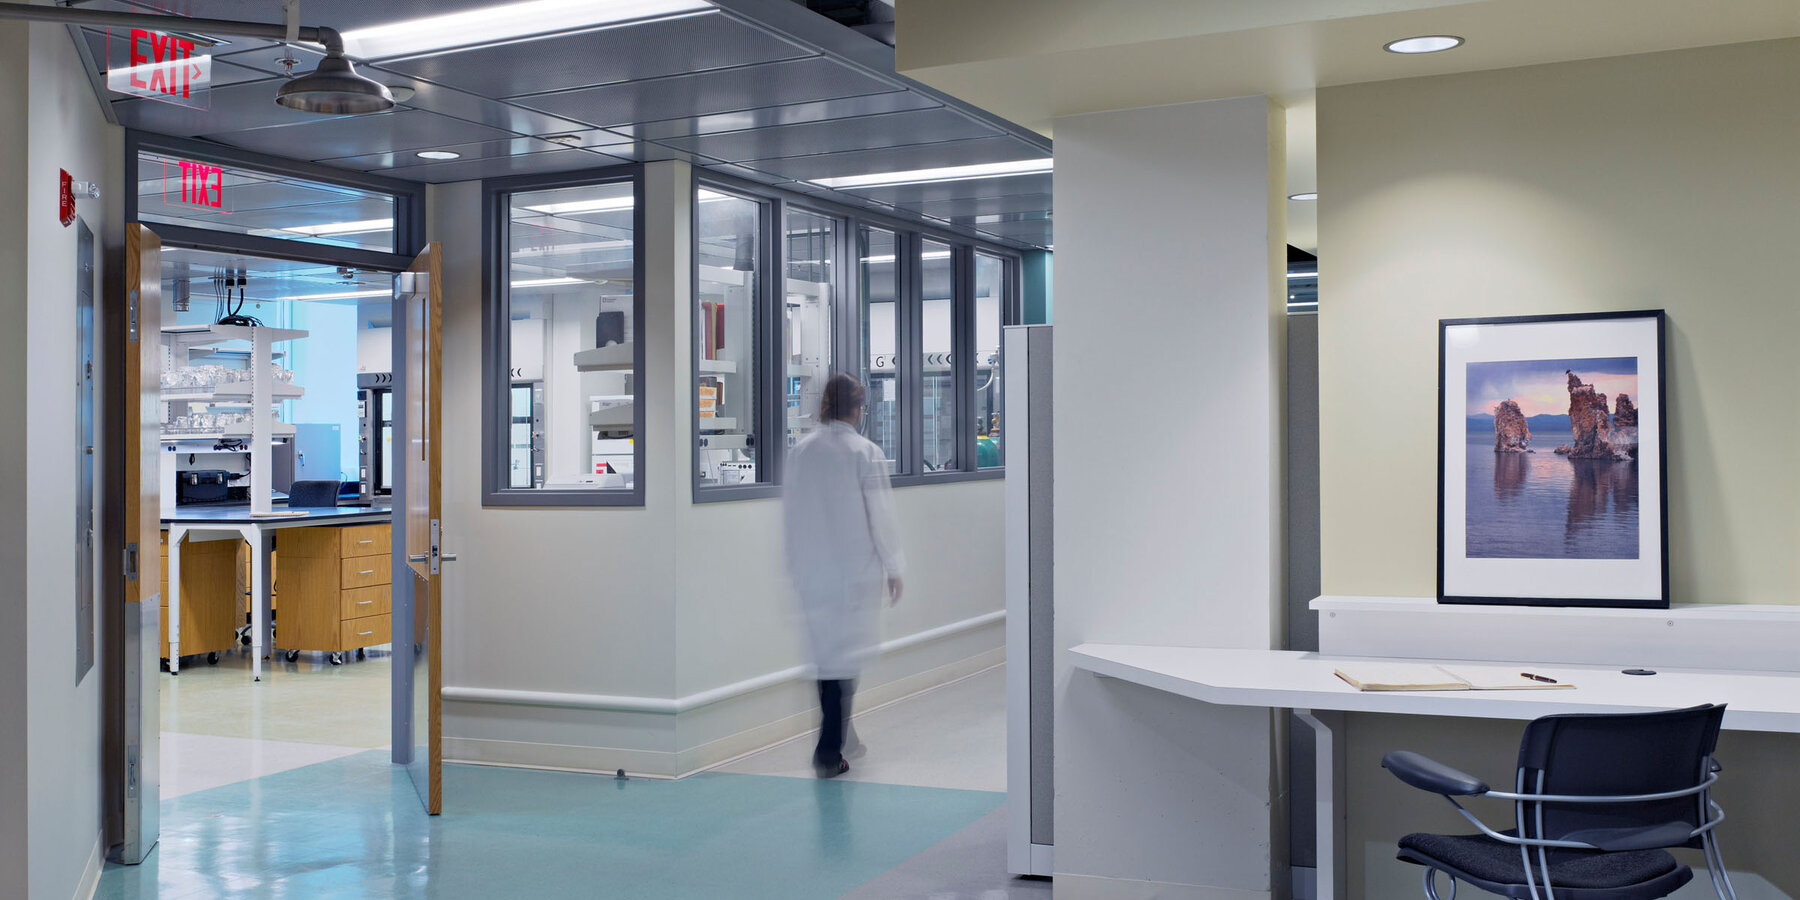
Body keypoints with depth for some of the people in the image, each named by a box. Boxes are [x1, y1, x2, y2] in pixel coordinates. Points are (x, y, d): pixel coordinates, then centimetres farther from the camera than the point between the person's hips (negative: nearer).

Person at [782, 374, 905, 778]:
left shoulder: (800, 451, 0)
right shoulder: (865, 453, -11)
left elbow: (788, 513, 6)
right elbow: (882, 517, -10)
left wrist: (796, 565, 16)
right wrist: (894, 569, 1)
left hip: (810, 574, 4)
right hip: (856, 573, -4)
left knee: (825, 652, 15)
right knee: (846, 661, 3)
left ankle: (835, 739, 25)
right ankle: (829, 752, 0)